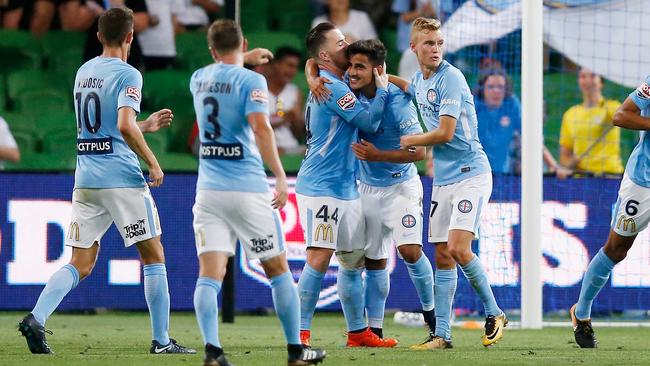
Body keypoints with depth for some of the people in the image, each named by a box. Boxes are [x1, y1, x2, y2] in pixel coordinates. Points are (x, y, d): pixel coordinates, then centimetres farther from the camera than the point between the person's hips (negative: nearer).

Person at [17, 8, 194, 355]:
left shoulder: (83, 73, 15)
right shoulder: (127, 75, -8)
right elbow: (125, 126, -21)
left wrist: (146, 125, 31)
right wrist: (153, 163, -10)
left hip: (85, 179, 6)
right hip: (122, 177, -6)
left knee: (80, 264, 6)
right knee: (153, 256, 5)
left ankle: (36, 318, -14)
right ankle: (161, 340, 4)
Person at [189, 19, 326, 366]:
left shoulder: (198, 79, 10)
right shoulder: (251, 80, -7)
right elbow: (260, 128, -21)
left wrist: (250, 61, 46)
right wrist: (280, 175, -18)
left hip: (209, 190, 4)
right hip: (248, 189, -4)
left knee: (210, 275, -4)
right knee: (278, 270, 10)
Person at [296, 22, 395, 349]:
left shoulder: (338, 85, 17)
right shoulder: (329, 86, -15)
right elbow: (369, 121, -16)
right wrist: (382, 89, -3)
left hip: (346, 187, 10)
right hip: (321, 187, -10)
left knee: (354, 259, 13)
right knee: (319, 259, -15)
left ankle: (358, 332, 20)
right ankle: (300, 333, -14)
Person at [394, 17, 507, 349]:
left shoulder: (450, 78, -15)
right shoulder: (419, 81, 10)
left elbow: (445, 133, -19)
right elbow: (408, 89, 35)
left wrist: (410, 141, -3)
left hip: (470, 174, -8)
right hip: (442, 179, 8)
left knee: (458, 248, -19)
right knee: (442, 256, 5)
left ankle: (493, 313, -1)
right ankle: (441, 334, 6)